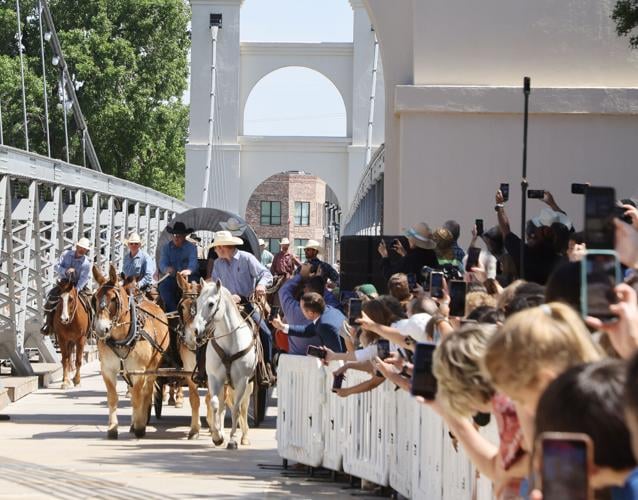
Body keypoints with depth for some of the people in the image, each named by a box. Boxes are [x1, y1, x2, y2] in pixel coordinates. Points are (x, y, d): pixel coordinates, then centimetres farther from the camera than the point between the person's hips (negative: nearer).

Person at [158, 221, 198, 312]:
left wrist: (189, 270, -45)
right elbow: (162, 264, -5)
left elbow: (193, 263, -20)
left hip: (189, 277, -3)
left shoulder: (191, 247, -3)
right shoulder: (167, 248, 6)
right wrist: (167, 269, -32)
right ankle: (173, 310, -26)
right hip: (172, 277, 3)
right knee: (163, 286, -26)